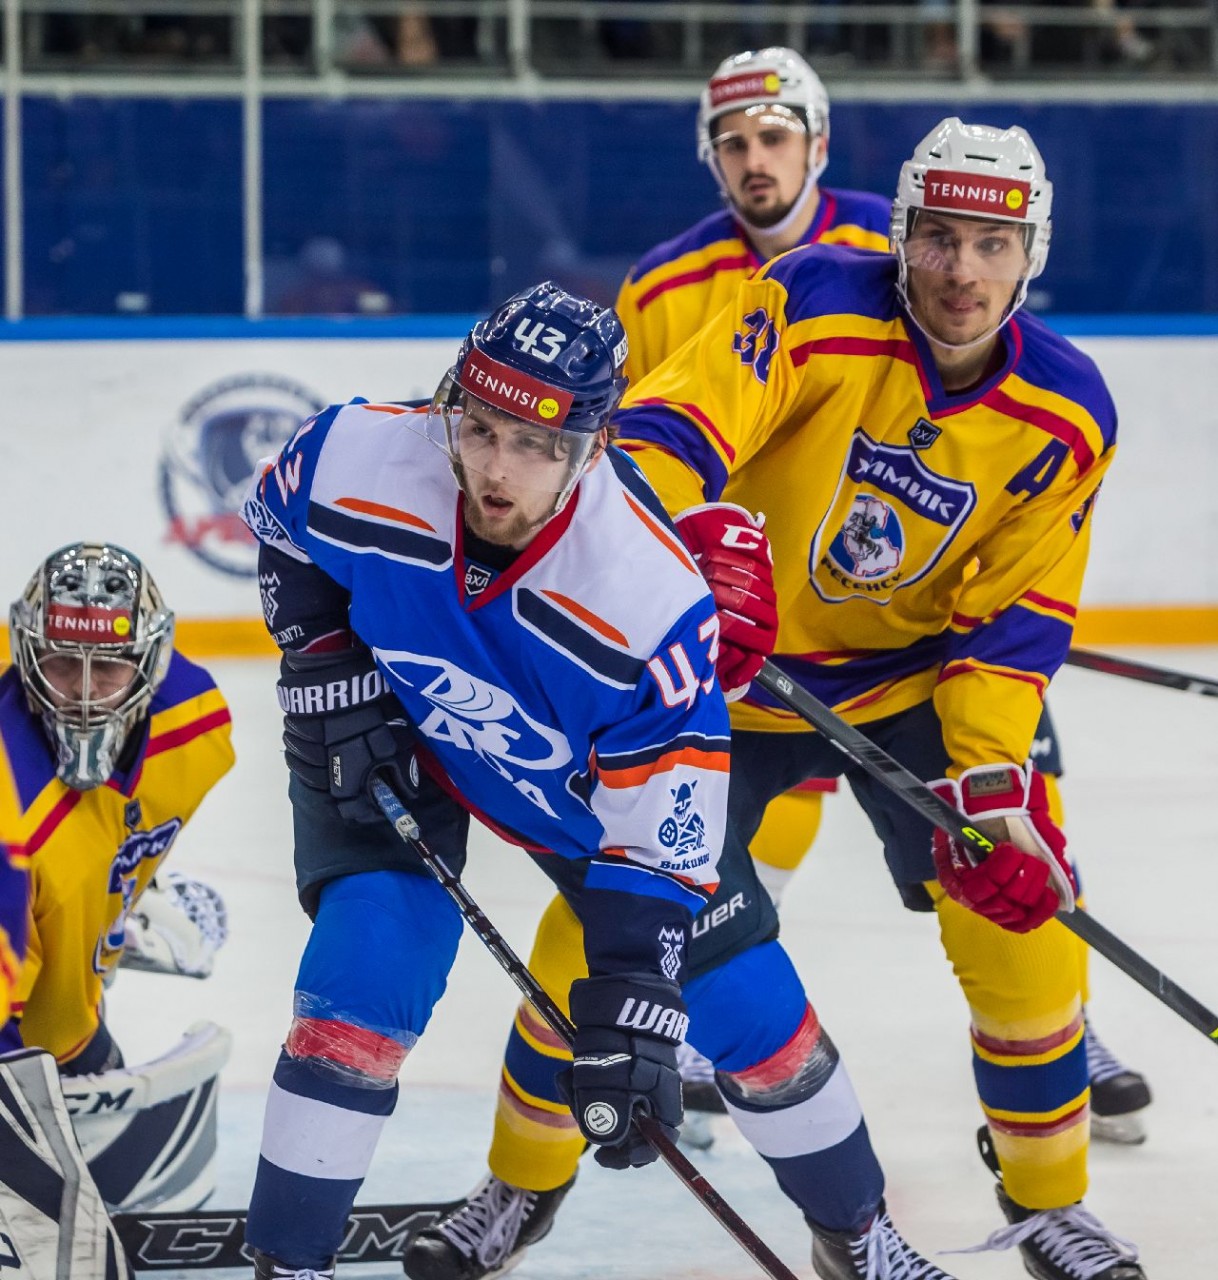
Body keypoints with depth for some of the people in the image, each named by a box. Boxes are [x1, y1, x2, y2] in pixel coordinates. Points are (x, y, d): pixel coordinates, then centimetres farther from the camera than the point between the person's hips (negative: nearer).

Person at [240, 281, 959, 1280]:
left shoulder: (653, 597, -38)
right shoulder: (357, 459, -33)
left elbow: (658, 835, -30)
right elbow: (279, 523, -5)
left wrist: (632, 1013, -34)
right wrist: (325, 666, -13)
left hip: (601, 775, 0)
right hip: (392, 744, 0)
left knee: (745, 1001, 3)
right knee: (363, 981, -19)